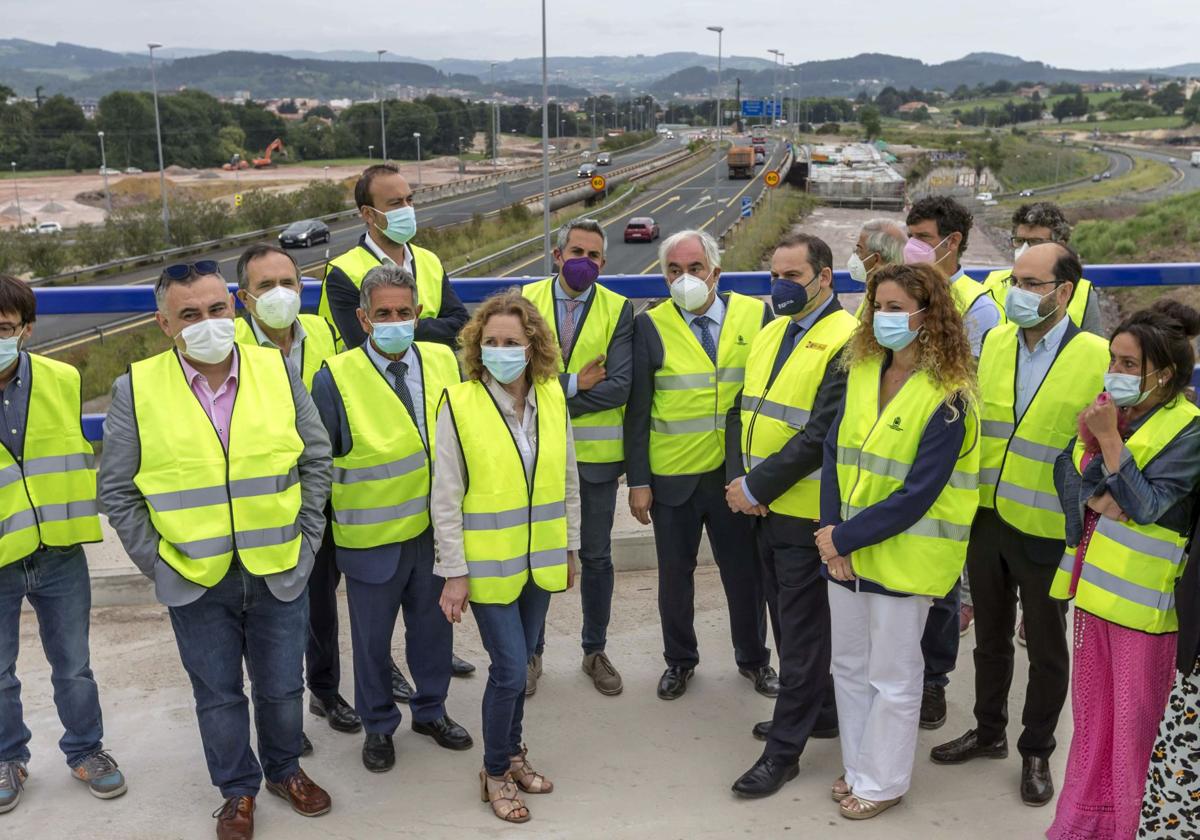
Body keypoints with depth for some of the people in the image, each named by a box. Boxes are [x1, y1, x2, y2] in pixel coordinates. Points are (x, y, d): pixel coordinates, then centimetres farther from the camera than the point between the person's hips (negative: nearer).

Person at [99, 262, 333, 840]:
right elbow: (117, 489, 0)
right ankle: (237, 790, 34)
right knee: (218, 694, 13)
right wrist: (155, 561, -3)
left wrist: (304, 538, 2)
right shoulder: (136, 390, -8)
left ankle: (284, 770, 40)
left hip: (279, 572, 1)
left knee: (282, 687, 15)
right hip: (195, 578, -1)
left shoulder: (279, 372, -4)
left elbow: (316, 460, 4)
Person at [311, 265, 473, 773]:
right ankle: (378, 726, 34)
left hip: (435, 527, 4)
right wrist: (323, 515, -5)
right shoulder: (336, 378, -14)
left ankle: (431, 710, 42)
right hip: (372, 536, -3)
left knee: (433, 626, 19)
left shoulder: (443, 363, -2)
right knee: (372, 638, 12)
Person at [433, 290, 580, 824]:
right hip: (489, 563, -4)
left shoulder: (553, 397, -2)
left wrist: (569, 547, 12)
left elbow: (568, 480, 8)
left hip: (540, 559, 4)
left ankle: (512, 754, 37)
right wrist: (453, 572, -10)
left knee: (518, 664, 16)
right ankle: (495, 773, 19)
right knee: (510, 668, -3)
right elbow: (445, 498, -11)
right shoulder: (459, 404, -14)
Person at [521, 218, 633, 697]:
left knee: (596, 556, 12)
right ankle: (531, 652, 27)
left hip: (596, 452, 0)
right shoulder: (526, 301, -2)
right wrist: (575, 384, -17)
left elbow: (619, 387, -15)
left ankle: (595, 651, 28)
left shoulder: (618, 310, -4)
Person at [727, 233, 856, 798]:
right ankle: (820, 711, 37)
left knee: (800, 629, 3)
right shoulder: (769, 334, 11)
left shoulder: (846, 340, -15)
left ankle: (784, 749, 13)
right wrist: (744, 481, -3)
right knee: (789, 620, 19)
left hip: (807, 513, -8)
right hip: (766, 507, 8)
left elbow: (821, 435, -21)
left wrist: (756, 487, -17)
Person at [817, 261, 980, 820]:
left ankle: (880, 781, 26)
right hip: (845, 549, 6)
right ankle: (859, 767, 35)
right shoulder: (862, 371, 2)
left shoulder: (948, 397, -16)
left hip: (902, 556, -6)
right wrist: (832, 533, -10)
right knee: (849, 667, 18)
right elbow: (834, 451, 1)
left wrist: (843, 537, -18)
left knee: (892, 678, 9)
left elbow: (917, 495, -20)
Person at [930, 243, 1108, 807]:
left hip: (1046, 530, -4)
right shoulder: (993, 342, 2)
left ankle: (1037, 752, 31)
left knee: (1046, 648, 13)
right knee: (990, 635, 20)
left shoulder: (1098, 358, -13)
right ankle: (988, 731, 39)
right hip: (986, 519, 4)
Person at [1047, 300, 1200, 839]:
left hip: (1141, 597, -6)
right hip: (1094, 583, 7)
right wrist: (1095, 496, -18)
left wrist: (1109, 439, -22)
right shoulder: (1111, 410, 8)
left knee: (1131, 725, 5)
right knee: (1090, 716, 16)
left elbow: (1145, 506, -18)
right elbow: (1066, 471, 2)